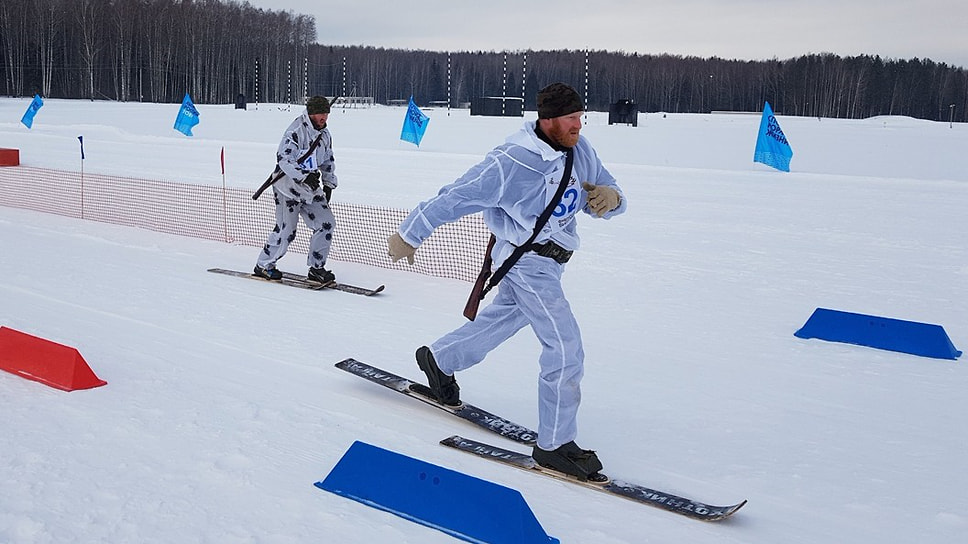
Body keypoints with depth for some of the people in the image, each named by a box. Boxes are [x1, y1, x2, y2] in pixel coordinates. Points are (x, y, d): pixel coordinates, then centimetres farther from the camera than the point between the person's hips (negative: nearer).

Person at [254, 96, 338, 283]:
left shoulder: (324, 133, 9)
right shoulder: (296, 131, -17)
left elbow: (328, 160, 22)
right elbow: (284, 159, -25)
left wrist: (328, 184, 16)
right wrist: (304, 176, -33)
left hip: (310, 188, 8)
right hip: (288, 185, -8)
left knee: (326, 223, -2)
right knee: (286, 230, -4)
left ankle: (316, 267, 9)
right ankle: (263, 265, 15)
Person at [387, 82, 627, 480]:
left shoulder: (578, 149, -5)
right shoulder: (511, 164, -26)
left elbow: (606, 190, 3)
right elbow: (454, 198, -18)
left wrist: (609, 197, -23)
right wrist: (409, 235, -10)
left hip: (549, 259, 9)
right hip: (527, 262, -9)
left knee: (504, 317, 27)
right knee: (566, 349, -10)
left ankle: (438, 359, 49)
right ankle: (554, 445, 1)